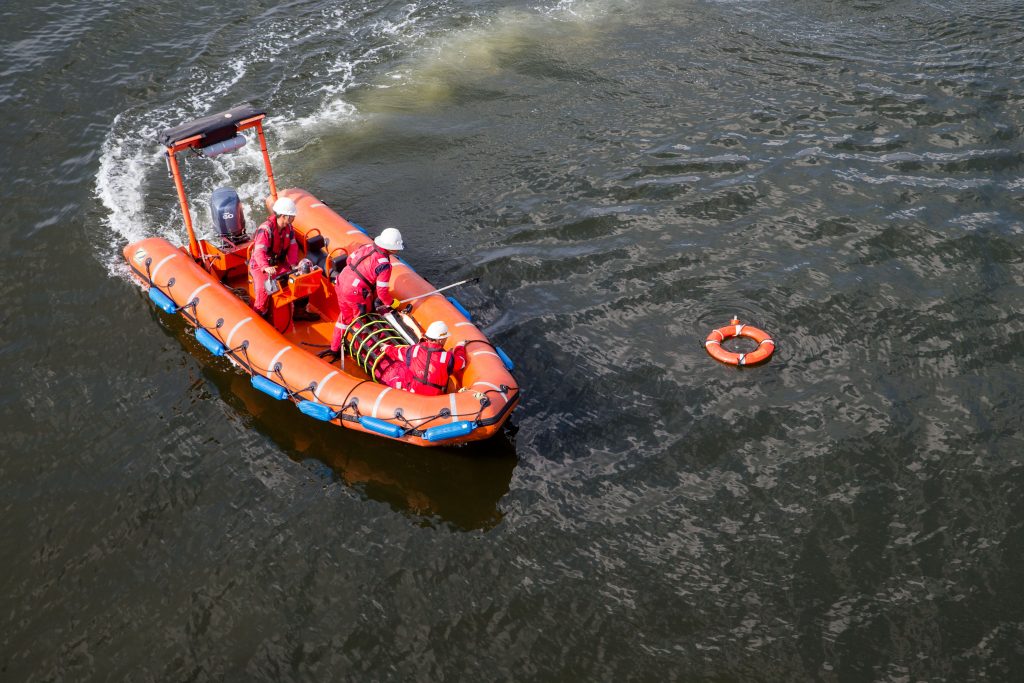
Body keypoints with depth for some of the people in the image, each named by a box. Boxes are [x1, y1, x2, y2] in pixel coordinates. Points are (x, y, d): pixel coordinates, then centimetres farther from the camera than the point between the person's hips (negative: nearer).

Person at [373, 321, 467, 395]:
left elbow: (397, 352, 10)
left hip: (412, 390, 2)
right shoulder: (448, 357, -19)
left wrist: (387, 348, 33)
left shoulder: (415, 349, -11)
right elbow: (461, 362, 3)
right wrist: (460, 347, 23)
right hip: (434, 397, -2)